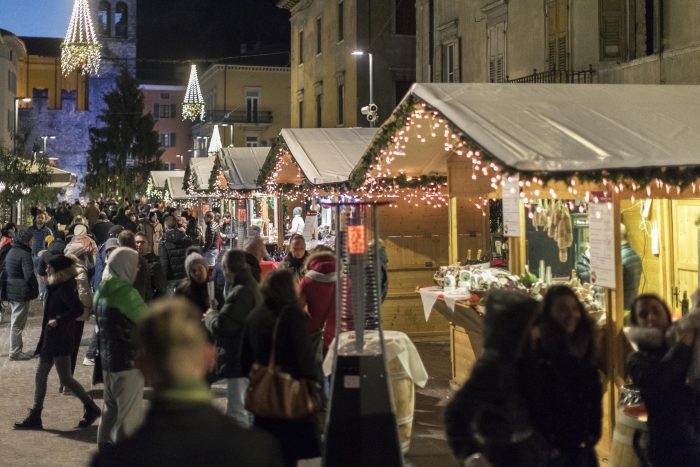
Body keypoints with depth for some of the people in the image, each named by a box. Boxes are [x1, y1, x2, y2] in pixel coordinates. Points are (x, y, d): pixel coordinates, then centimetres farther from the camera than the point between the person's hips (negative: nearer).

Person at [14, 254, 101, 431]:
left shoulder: (64, 288, -18)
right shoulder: (57, 287, 11)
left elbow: (78, 309, -29)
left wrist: (58, 320, -23)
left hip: (59, 339, -10)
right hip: (50, 338, 10)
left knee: (65, 379, -3)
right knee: (40, 376, 11)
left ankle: (91, 408, 11)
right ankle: (35, 417, 16)